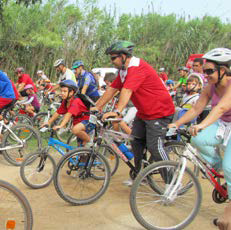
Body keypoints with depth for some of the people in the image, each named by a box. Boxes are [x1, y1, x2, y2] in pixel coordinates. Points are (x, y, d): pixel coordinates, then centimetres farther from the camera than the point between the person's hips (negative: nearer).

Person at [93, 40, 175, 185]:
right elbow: (112, 89, 9)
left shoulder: (137, 68, -24)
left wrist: (117, 111, -44)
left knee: (154, 147, -13)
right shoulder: (124, 70, 9)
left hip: (159, 111, -10)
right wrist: (97, 107, 6)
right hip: (143, 112, 10)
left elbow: (127, 91, -35)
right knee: (136, 142, 10)